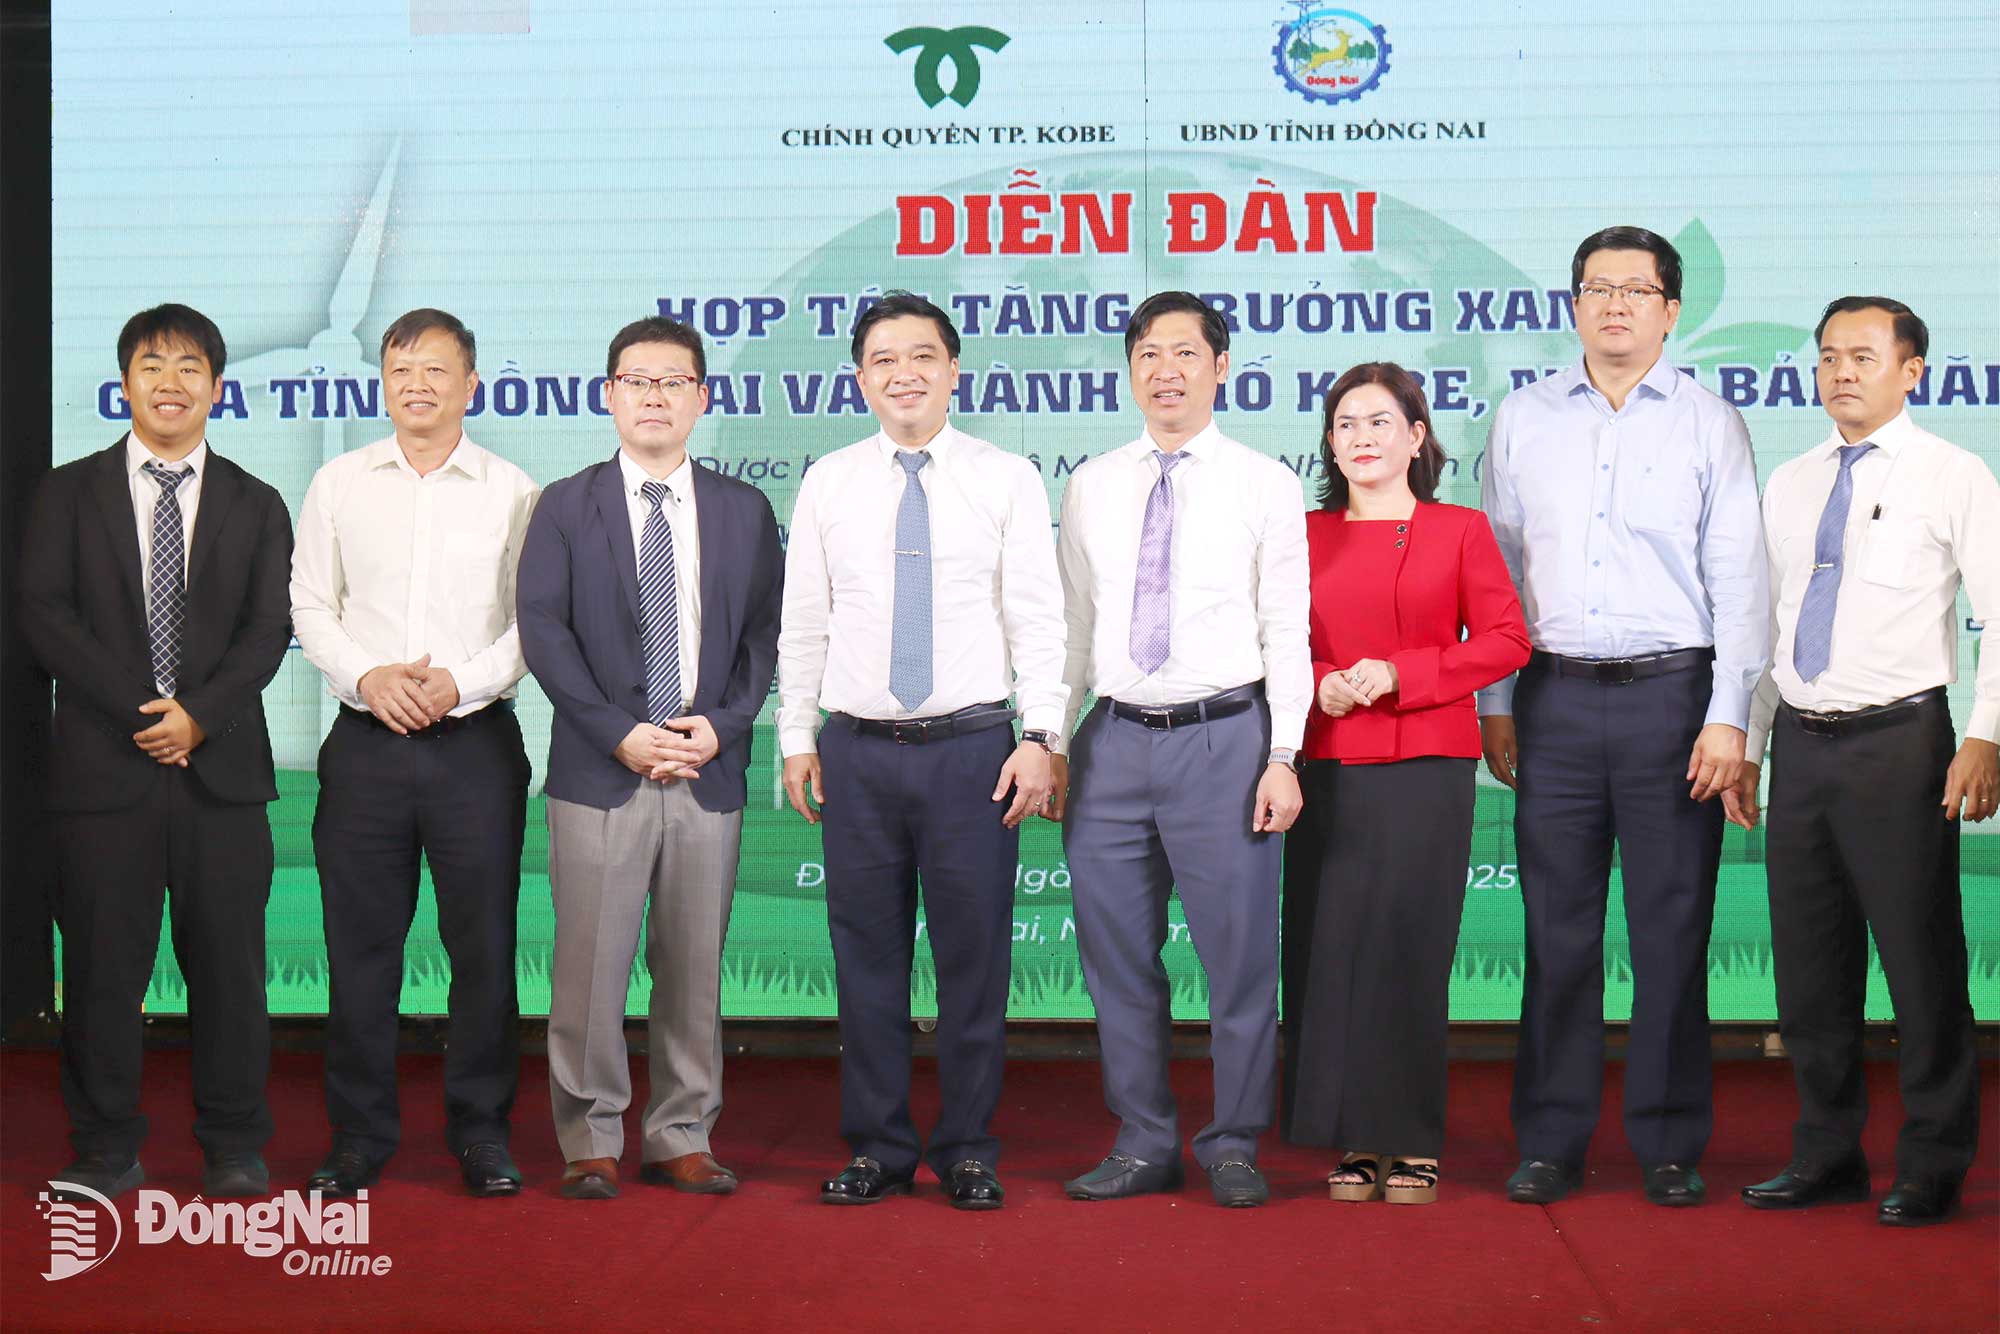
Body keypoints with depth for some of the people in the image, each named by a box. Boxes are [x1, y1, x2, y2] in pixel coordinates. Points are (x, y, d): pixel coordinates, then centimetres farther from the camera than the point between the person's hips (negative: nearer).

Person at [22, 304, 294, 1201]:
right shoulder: (69, 493, 9)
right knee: (102, 966, 2)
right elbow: (44, 614, -1)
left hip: (221, 765, 1)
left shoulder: (255, 506, 12)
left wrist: (200, 713, -12)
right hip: (102, 762, -1)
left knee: (229, 962, 3)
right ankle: (106, 1151, 12)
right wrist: (138, 709, -11)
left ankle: (234, 1149, 13)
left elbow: (270, 629, 3)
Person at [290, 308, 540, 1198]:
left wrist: (461, 682, -13)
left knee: (484, 941, 1)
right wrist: (368, 677, -8)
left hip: (476, 740, -1)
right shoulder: (339, 484, 10)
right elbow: (309, 605, 8)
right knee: (360, 942, 4)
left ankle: (481, 1131, 13)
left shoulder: (512, 491, 4)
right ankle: (359, 1134, 14)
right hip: (367, 741, 1)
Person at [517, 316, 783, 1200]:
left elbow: (764, 636, 8)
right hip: (598, 772, -2)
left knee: (695, 963, 5)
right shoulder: (566, 508, 6)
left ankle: (681, 1138, 15)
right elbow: (543, 632, -2)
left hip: (709, 770, 2)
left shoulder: (744, 512, 12)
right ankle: (591, 1142, 7)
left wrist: (719, 726, -8)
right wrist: (622, 734, -12)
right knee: (590, 962, -3)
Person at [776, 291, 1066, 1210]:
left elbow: (1037, 617, -1)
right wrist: (796, 737, 6)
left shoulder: (1008, 480, 3)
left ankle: (967, 1151, 14)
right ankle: (877, 1148, 17)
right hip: (857, 751, 2)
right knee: (867, 959, 6)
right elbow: (803, 623, 11)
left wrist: (1039, 736, -9)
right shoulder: (827, 485, 9)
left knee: (975, 957, 2)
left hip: (972, 747, -2)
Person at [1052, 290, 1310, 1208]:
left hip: (1225, 736, -3)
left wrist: (1283, 757, -8)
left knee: (1240, 956, 1)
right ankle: (1143, 1146, 20)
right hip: (1115, 741, 3)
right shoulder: (1090, 488, 11)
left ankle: (1233, 1149, 14)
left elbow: (1288, 629, -1)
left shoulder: (1265, 485, 2)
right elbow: (1072, 625, 13)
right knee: (1118, 961, 8)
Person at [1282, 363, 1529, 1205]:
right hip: (1326, 770, 2)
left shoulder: (1459, 531, 5)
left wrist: (1398, 674, -11)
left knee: (1410, 949, -3)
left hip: (1425, 766, -2)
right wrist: (1320, 686, -6)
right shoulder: (1306, 535, 11)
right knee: (1330, 951, 0)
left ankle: (1414, 1144, 7)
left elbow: (1506, 640, -1)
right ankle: (1355, 1142, 10)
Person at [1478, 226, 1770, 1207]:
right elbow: (1495, 567, 13)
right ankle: (1550, 1142, 12)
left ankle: (1671, 1145, 11)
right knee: (1557, 927, 3)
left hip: (1670, 693, -1)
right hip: (1555, 694, 2)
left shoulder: (1710, 425, 5)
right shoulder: (1523, 420, 11)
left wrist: (1727, 716, -6)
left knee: (1673, 927, 1)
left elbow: (1738, 580, 2)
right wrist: (1492, 704, 7)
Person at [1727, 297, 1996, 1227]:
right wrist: (1744, 747, 13)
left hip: (1898, 740, -5)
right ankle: (1827, 1156, 23)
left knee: (1921, 959, 0)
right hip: (1801, 742, 5)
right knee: (1808, 965, 10)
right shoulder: (1788, 486, 13)